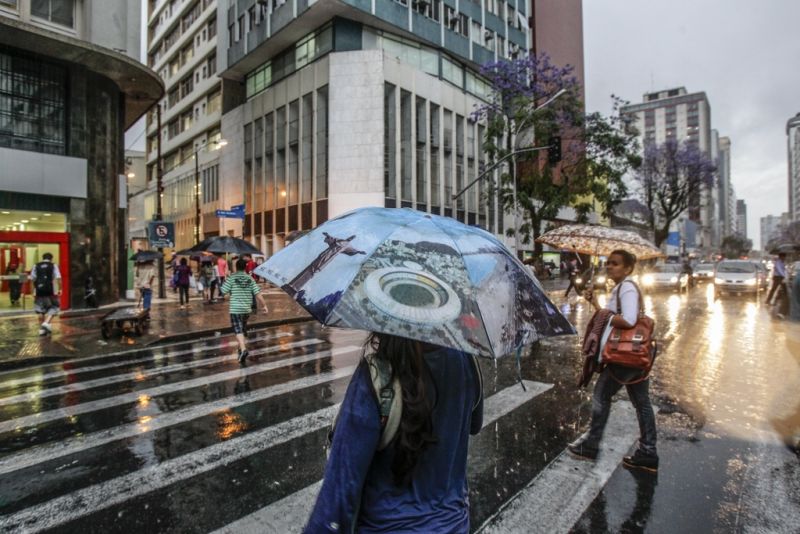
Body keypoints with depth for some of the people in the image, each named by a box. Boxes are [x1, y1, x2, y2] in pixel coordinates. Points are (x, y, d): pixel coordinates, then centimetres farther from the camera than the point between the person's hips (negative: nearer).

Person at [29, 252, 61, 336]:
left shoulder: (36, 266, 10)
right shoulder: (53, 266, 1)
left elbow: (32, 279, 6)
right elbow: (58, 278, -7)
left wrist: (34, 288, 15)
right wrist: (60, 289, -1)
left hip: (39, 291, 4)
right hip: (50, 291, -3)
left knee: (40, 310, 12)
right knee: (53, 308, 8)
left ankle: (41, 329, 17)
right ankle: (46, 323, -13)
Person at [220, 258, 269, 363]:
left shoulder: (232, 278, -4)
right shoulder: (250, 279, 4)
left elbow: (223, 291, -4)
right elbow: (258, 293, -2)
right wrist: (264, 305, 2)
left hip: (235, 308, -4)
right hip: (246, 308, 4)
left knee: (238, 330, -9)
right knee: (243, 328, 21)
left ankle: (243, 349, -25)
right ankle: (242, 346, 35)